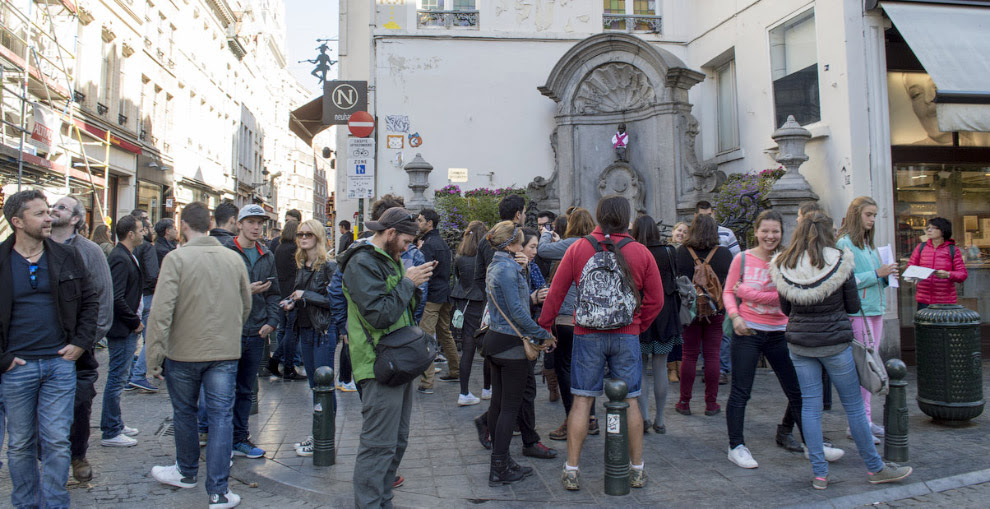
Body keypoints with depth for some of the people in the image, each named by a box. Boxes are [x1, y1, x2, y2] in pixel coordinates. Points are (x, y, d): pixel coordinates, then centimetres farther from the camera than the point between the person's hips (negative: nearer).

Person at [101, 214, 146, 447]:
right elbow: (116, 298, -24)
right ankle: (111, 433, 7)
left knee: (117, 379, 17)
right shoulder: (120, 259, -18)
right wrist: (134, 322, -16)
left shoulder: (127, 257, 13)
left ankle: (115, 425, 28)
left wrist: (135, 320, 10)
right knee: (117, 380, -2)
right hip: (122, 330, -10)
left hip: (126, 330, 10)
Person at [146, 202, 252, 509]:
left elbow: (161, 311, -16)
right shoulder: (234, 258, 2)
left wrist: (153, 356, -10)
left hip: (184, 352, -2)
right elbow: (246, 306, 11)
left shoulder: (176, 259, -11)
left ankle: (186, 472, 37)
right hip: (226, 353, 2)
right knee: (221, 417, 5)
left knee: (184, 413, 18)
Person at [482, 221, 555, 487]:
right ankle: (500, 469, 2)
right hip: (511, 343, -10)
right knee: (511, 406, -3)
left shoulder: (495, 266, 13)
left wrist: (530, 298, 12)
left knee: (498, 402, 14)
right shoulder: (508, 269, -17)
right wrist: (542, 335, -15)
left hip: (495, 340, 10)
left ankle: (499, 462, 24)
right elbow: (517, 312, -21)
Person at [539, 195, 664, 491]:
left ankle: (571, 470, 11)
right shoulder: (641, 253, -1)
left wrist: (544, 326, 12)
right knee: (630, 401, 10)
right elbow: (656, 300, 3)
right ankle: (637, 470, 21)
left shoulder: (578, 248, -3)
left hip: (587, 335, 0)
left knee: (582, 400, 5)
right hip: (627, 335, 1)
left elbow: (556, 292, 1)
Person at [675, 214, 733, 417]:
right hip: (716, 311, 1)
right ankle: (711, 403, 12)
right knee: (712, 356, 7)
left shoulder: (681, 252, -6)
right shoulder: (724, 253, -2)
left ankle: (684, 403, 12)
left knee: (689, 356, 6)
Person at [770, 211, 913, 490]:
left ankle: (819, 473, 12)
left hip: (799, 343, 2)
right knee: (854, 406, 11)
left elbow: (785, 308, 6)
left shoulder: (783, 265, -2)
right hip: (834, 342, -2)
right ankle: (875, 468, 25)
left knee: (809, 406, 8)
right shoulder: (840, 261, -9)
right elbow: (853, 306, -2)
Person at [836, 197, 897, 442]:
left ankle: (865, 421, 20)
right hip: (857, 311, -9)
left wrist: (887, 276, 3)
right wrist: (877, 273, -16)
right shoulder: (844, 243, -10)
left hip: (875, 309, 9)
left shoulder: (869, 244, 17)